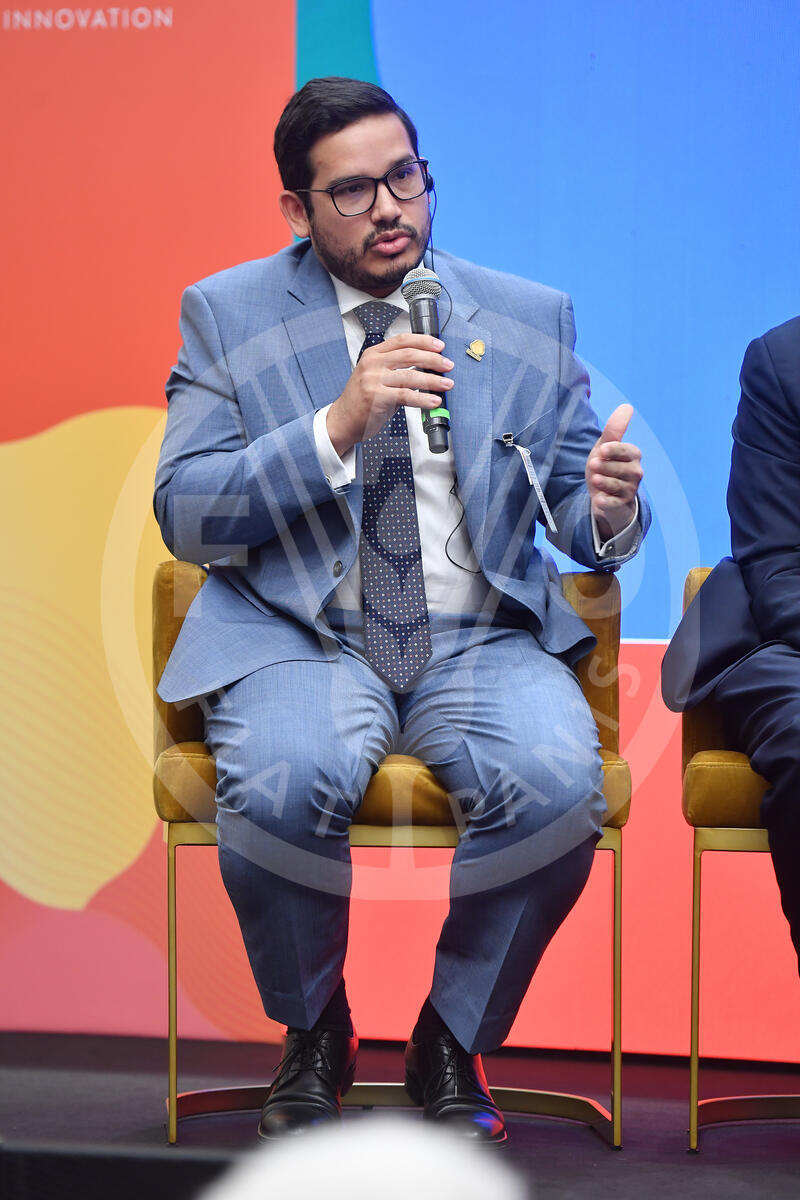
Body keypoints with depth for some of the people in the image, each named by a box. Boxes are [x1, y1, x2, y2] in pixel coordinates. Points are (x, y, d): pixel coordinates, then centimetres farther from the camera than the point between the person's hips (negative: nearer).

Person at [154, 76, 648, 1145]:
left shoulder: (531, 320, 11)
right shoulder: (228, 315, 6)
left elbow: (576, 521, 11)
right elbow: (184, 515, -5)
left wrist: (611, 509, -15)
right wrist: (337, 428, -19)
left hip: (484, 639, 2)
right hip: (297, 637, -1)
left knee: (558, 779, -31)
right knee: (280, 783, -34)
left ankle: (453, 1044, -4)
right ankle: (315, 1036, -2)